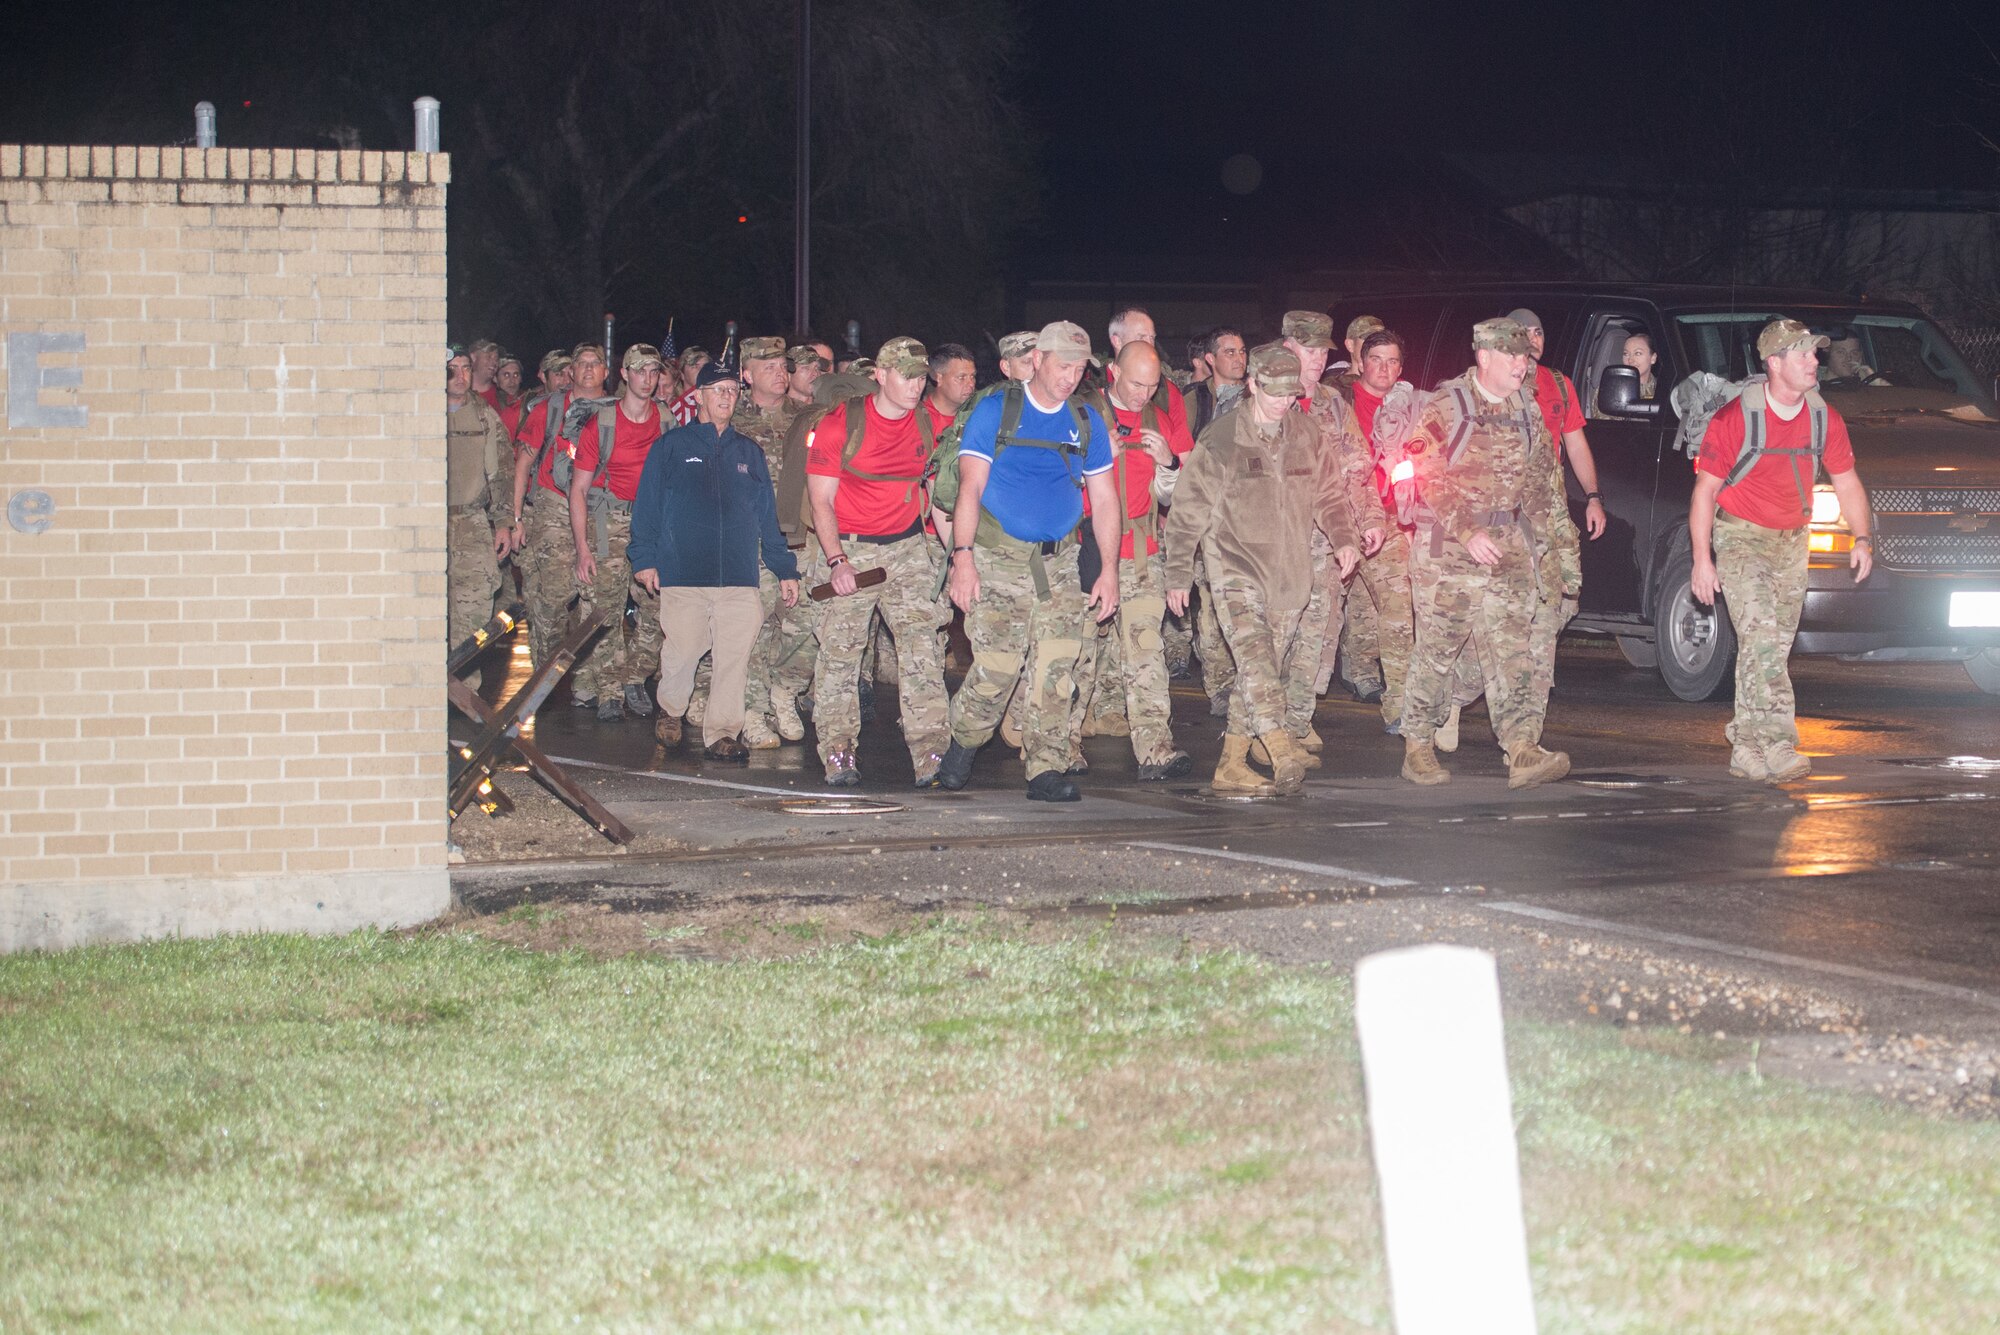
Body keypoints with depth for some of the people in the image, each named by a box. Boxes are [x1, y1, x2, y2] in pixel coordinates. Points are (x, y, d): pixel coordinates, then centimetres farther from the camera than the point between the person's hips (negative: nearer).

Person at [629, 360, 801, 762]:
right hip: (683, 573, -2)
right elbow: (647, 505, 5)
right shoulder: (671, 446, 9)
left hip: (740, 574, 3)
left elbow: (767, 516, 19)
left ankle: (722, 733, 2)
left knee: (734, 657, -5)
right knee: (681, 650, -2)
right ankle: (670, 713, 24)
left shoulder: (748, 453, 18)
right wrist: (645, 559, -4)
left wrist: (785, 569, 14)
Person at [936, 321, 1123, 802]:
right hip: (999, 559, -4)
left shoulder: (1087, 423, 11)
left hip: (1059, 563, 4)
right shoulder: (995, 412, -1)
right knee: (996, 666, -8)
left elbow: (1105, 499, 12)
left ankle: (1046, 772, 2)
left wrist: (1109, 571, 5)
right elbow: (970, 487, -7)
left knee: (1056, 668, -4)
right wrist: (963, 558, -17)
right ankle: (963, 744, 18)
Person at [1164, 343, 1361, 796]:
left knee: (1268, 669, 5)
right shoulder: (1220, 439, -5)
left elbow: (1327, 495, 19)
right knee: (1254, 657, -23)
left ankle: (1231, 766, 14)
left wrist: (1343, 538, 1)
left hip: (1289, 575, 5)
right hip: (1235, 568, -5)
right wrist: (1179, 575, 0)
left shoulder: (1305, 436, 7)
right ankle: (1285, 754, -34)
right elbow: (1187, 511, 0)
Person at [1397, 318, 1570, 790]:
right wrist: (1468, 533, -20)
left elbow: (1539, 485, 19)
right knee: (1437, 651, 2)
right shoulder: (1445, 409, -6)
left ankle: (1523, 750, -15)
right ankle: (1418, 747, 15)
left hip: (1507, 544, 5)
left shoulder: (1527, 412, 12)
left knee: (1514, 651, -7)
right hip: (1447, 547, -4)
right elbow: (1430, 482, -12)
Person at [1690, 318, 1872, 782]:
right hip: (1741, 536, -6)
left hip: (1791, 540, 6)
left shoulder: (1824, 418, -1)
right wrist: (1701, 559, -16)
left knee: (1774, 648, 9)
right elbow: (1705, 489, -12)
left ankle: (1746, 748, 19)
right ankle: (1777, 747, -24)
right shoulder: (1736, 417, -16)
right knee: (1762, 639, -19)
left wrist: (1862, 538, -2)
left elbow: (1846, 482, 11)